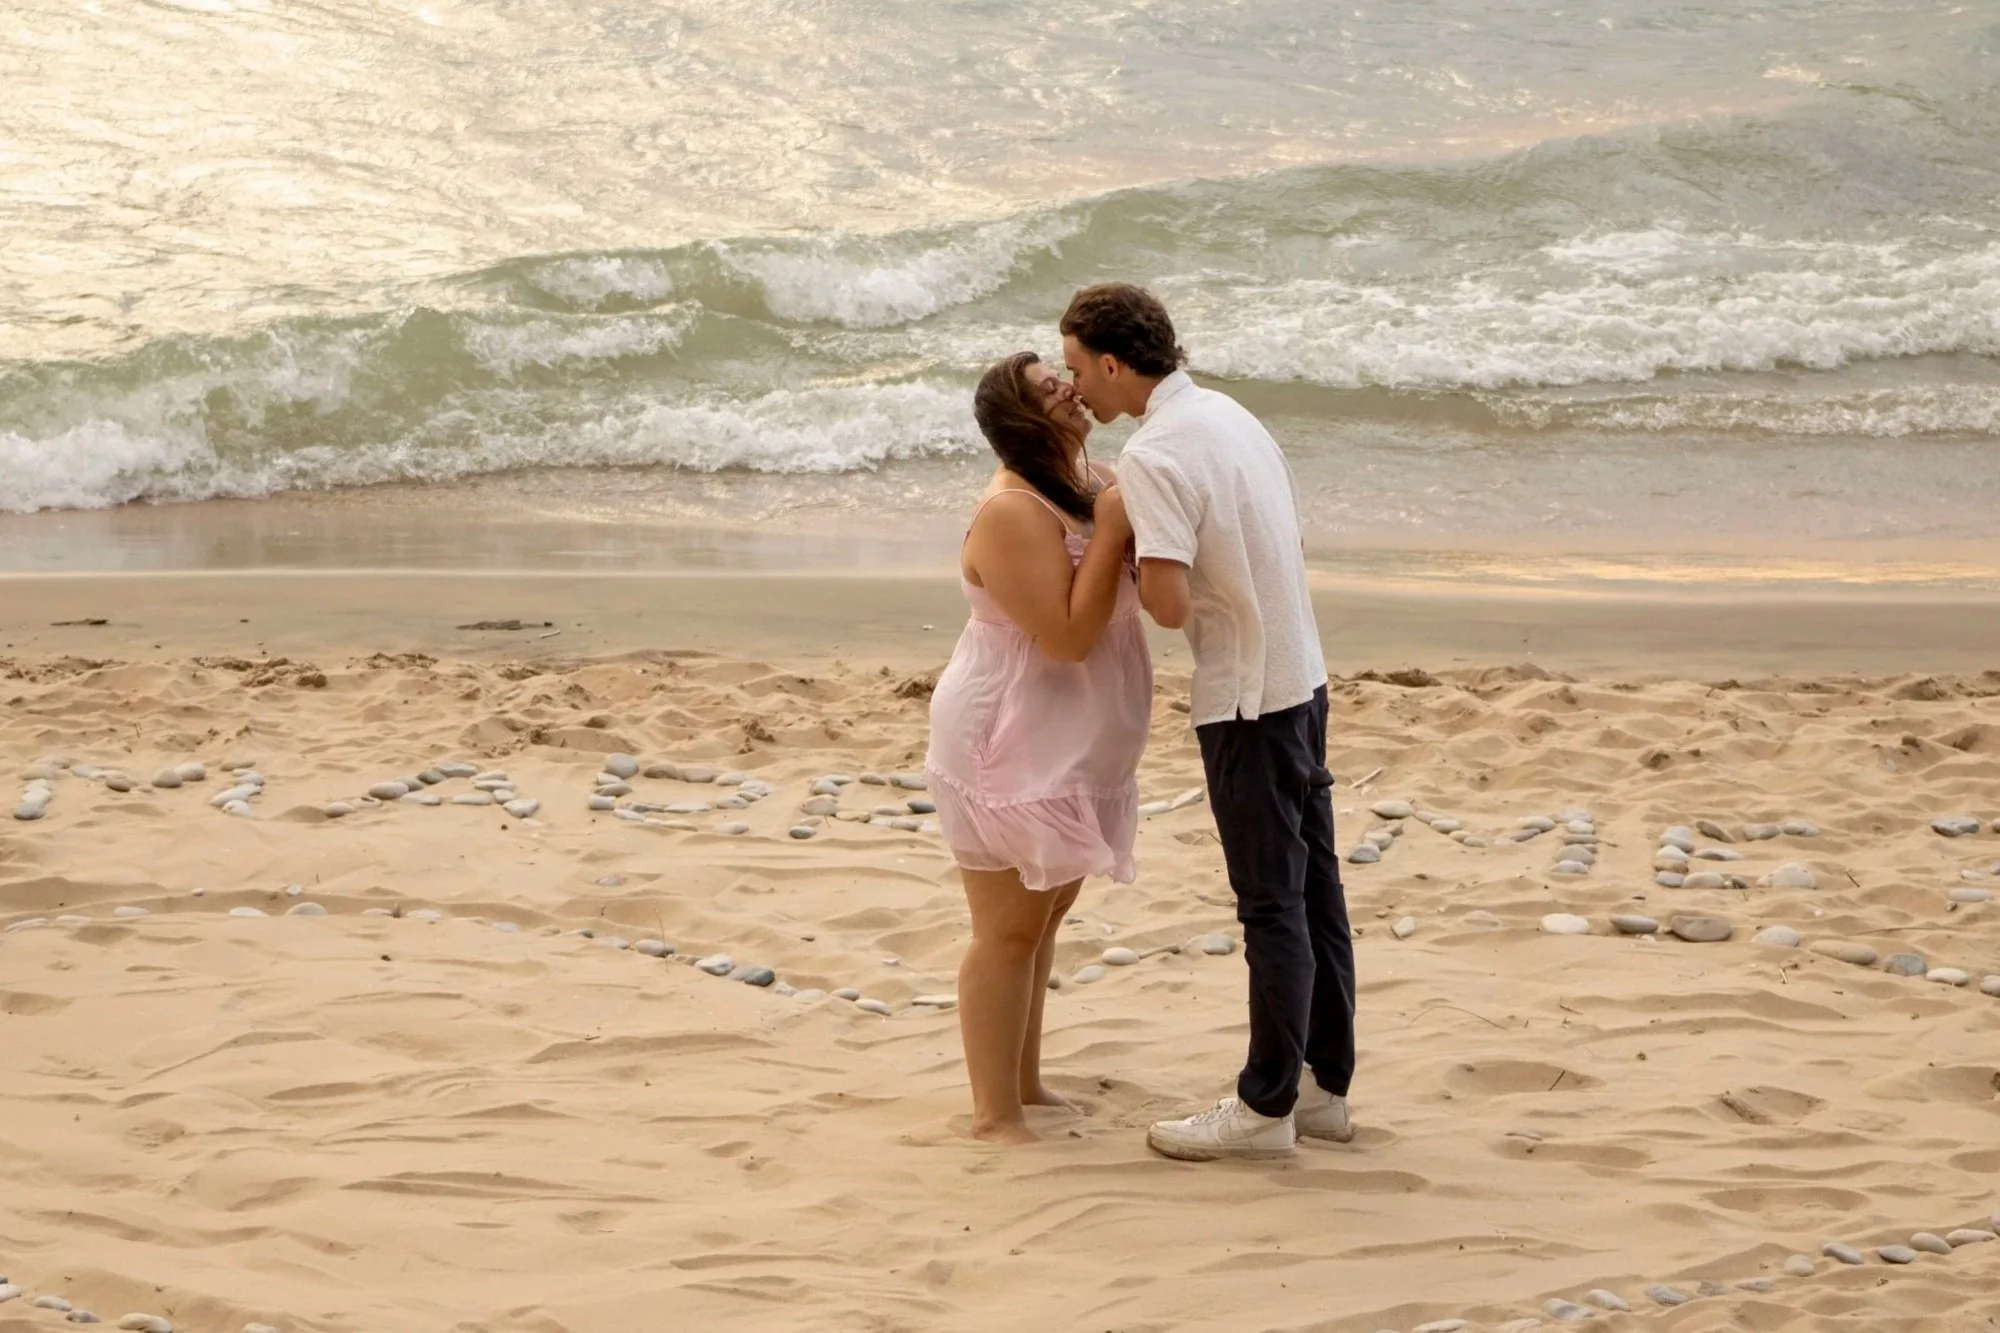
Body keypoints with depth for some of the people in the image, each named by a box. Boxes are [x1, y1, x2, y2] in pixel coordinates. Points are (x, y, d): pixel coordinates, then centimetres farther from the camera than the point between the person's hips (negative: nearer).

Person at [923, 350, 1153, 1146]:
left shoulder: (1087, 479, 4)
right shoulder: (1012, 512, -24)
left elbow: (1137, 585, 13)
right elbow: (1068, 634, -28)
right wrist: (1110, 532, -26)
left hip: (1066, 744, 10)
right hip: (1009, 746, -10)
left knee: (1046, 913, 18)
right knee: (1009, 927, -3)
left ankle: (1025, 1083, 31)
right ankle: (994, 1113, 5)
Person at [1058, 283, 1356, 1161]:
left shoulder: (1153, 454, -19)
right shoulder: (1226, 412, 9)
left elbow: (1172, 604, -25)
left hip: (1246, 700, -9)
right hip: (1301, 677, 9)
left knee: (1272, 904, -1)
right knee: (1313, 886, 14)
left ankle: (1266, 1106, 9)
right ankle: (1326, 1085, 23)